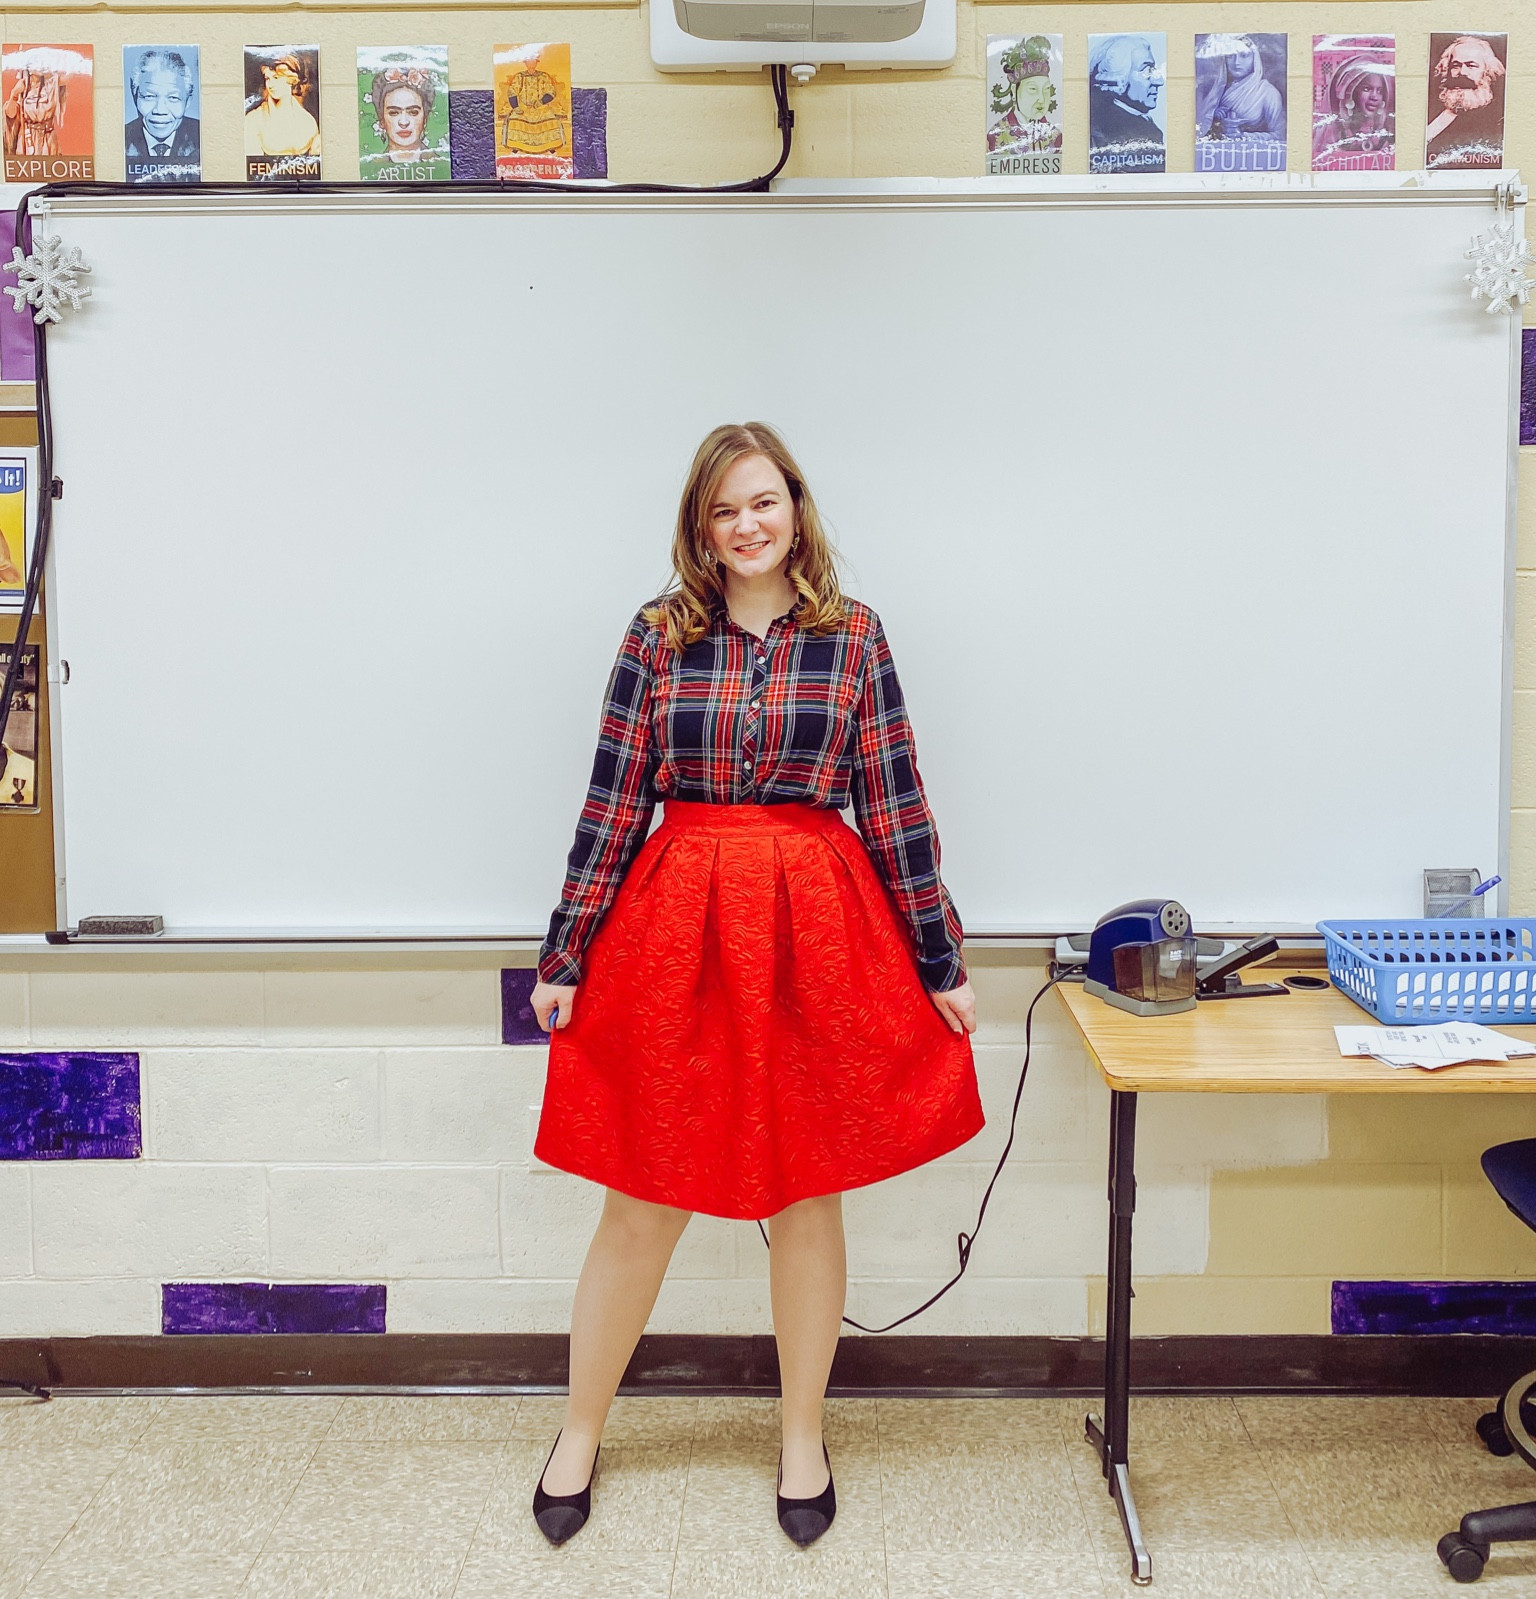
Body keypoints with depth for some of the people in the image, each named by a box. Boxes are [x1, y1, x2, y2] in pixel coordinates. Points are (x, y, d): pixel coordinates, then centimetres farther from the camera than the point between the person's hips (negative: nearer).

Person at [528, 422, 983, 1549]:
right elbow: (613, 802, 3)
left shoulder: (852, 636, 2)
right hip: (674, 925, 0)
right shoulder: (657, 635, 2)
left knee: (808, 1192, 11)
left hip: (817, 929, 0)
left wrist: (940, 961, 4)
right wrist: (566, 954, 3)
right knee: (644, 1195, 9)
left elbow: (895, 804, 3)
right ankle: (580, 1433, 30)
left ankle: (804, 1438, 32)